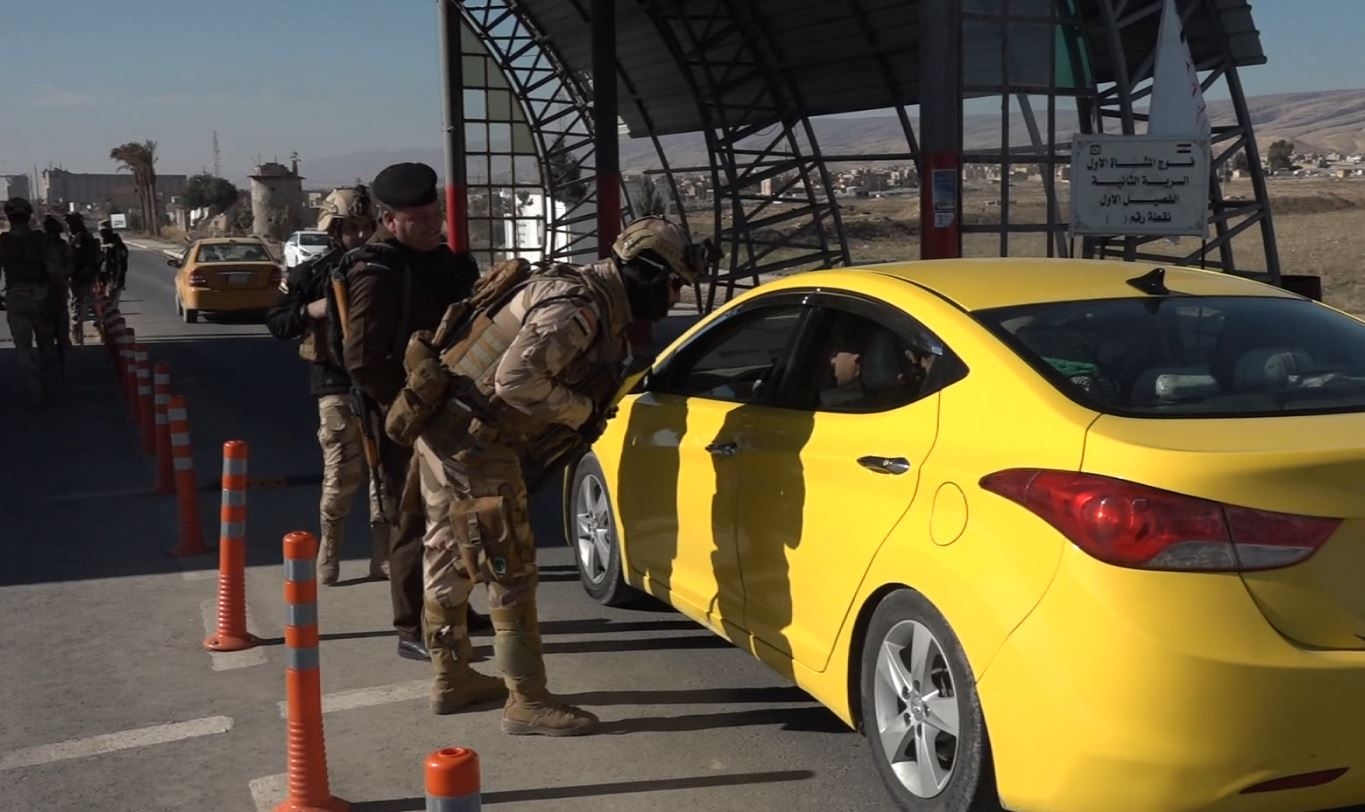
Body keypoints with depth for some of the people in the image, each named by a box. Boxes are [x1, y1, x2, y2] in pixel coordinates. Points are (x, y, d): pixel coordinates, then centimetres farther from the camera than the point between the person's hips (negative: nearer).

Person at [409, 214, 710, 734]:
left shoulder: (599, 305, 10)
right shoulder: (578, 307, -21)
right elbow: (516, 379, -29)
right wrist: (581, 410, -18)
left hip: (447, 433, 10)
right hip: (473, 441, -10)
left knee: (451, 561, 19)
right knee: (510, 571, -4)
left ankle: (452, 680, 33)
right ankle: (527, 703, 5)